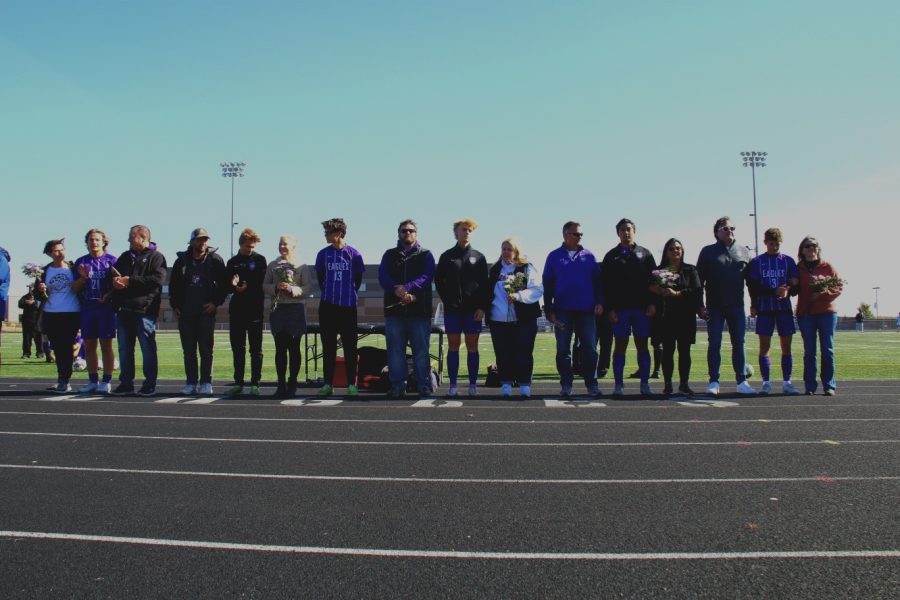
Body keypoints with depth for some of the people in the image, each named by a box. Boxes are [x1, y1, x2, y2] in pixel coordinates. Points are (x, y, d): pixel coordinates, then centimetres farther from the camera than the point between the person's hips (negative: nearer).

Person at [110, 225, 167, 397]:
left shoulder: (156, 257, 1)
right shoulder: (125, 256, 22)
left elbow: (158, 279, -14)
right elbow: (113, 274, 22)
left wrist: (130, 280, -13)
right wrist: (115, 280, -3)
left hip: (144, 310, -7)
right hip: (123, 310, 7)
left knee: (148, 349, -1)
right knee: (124, 349, 9)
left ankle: (149, 385, 5)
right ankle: (126, 384, 16)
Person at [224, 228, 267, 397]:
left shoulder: (260, 260, 2)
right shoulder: (232, 262, 13)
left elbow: (263, 283, -3)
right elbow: (226, 285, 11)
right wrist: (234, 287, -10)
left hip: (255, 310, -4)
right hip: (236, 310, 4)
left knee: (256, 349, 0)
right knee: (237, 348, 8)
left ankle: (255, 384, 4)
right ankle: (238, 382, 15)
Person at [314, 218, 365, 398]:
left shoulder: (353, 254, -2)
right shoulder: (323, 254, 4)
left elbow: (358, 278, 7)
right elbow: (320, 277, 14)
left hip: (348, 306, -2)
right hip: (327, 306, 2)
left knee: (350, 346, 2)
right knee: (328, 346, 6)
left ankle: (352, 384, 9)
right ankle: (328, 384, 12)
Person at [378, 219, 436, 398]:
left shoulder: (426, 255, 10)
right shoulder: (390, 255, 15)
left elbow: (427, 276, -7)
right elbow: (383, 277, 0)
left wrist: (407, 288, -22)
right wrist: (397, 290, -20)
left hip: (420, 309, -2)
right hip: (394, 308, 2)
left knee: (421, 349, 0)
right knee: (395, 349, 2)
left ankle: (424, 385, 7)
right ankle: (397, 385, 9)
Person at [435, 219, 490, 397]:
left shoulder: (478, 257, 8)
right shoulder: (447, 256, 7)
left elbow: (485, 284, 5)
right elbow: (438, 281, 10)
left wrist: (482, 307, -4)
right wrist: (447, 300, 0)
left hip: (473, 309, 0)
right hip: (452, 309, 0)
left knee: (472, 346, 3)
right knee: (453, 345, 2)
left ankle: (473, 384, 8)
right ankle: (453, 385, 6)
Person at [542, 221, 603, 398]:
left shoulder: (588, 256, 8)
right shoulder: (554, 256, 5)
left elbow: (597, 280, 9)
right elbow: (547, 284, 5)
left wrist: (599, 302, -2)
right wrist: (549, 309, 0)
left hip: (586, 310, 1)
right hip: (563, 310, 0)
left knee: (590, 349, 1)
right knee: (563, 350, 4)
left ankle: (591, 383, 11)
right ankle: (566, 384, 12)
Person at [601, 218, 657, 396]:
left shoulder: (645, 254, 11)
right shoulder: (612, 256, 8)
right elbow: (606, 286, 3)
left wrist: (652, 303, -4)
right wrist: (610, 309, -6)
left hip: (642, 308, 1)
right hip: (620, 308, -1)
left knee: (642, 345, 3)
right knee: (620, 345, 0)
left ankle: (645, 383, 9)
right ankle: (619, 384, 4)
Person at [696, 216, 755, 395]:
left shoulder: (743, 252, 11)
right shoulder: (708, 252, 4)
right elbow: (699, 279, 1)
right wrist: (699, 305, -6)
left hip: (737, 306, 2)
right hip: (715, 307, -2)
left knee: (738, 343, 4)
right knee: (714, 344, -1)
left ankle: (741, 382, 10)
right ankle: (713, 382, 3)